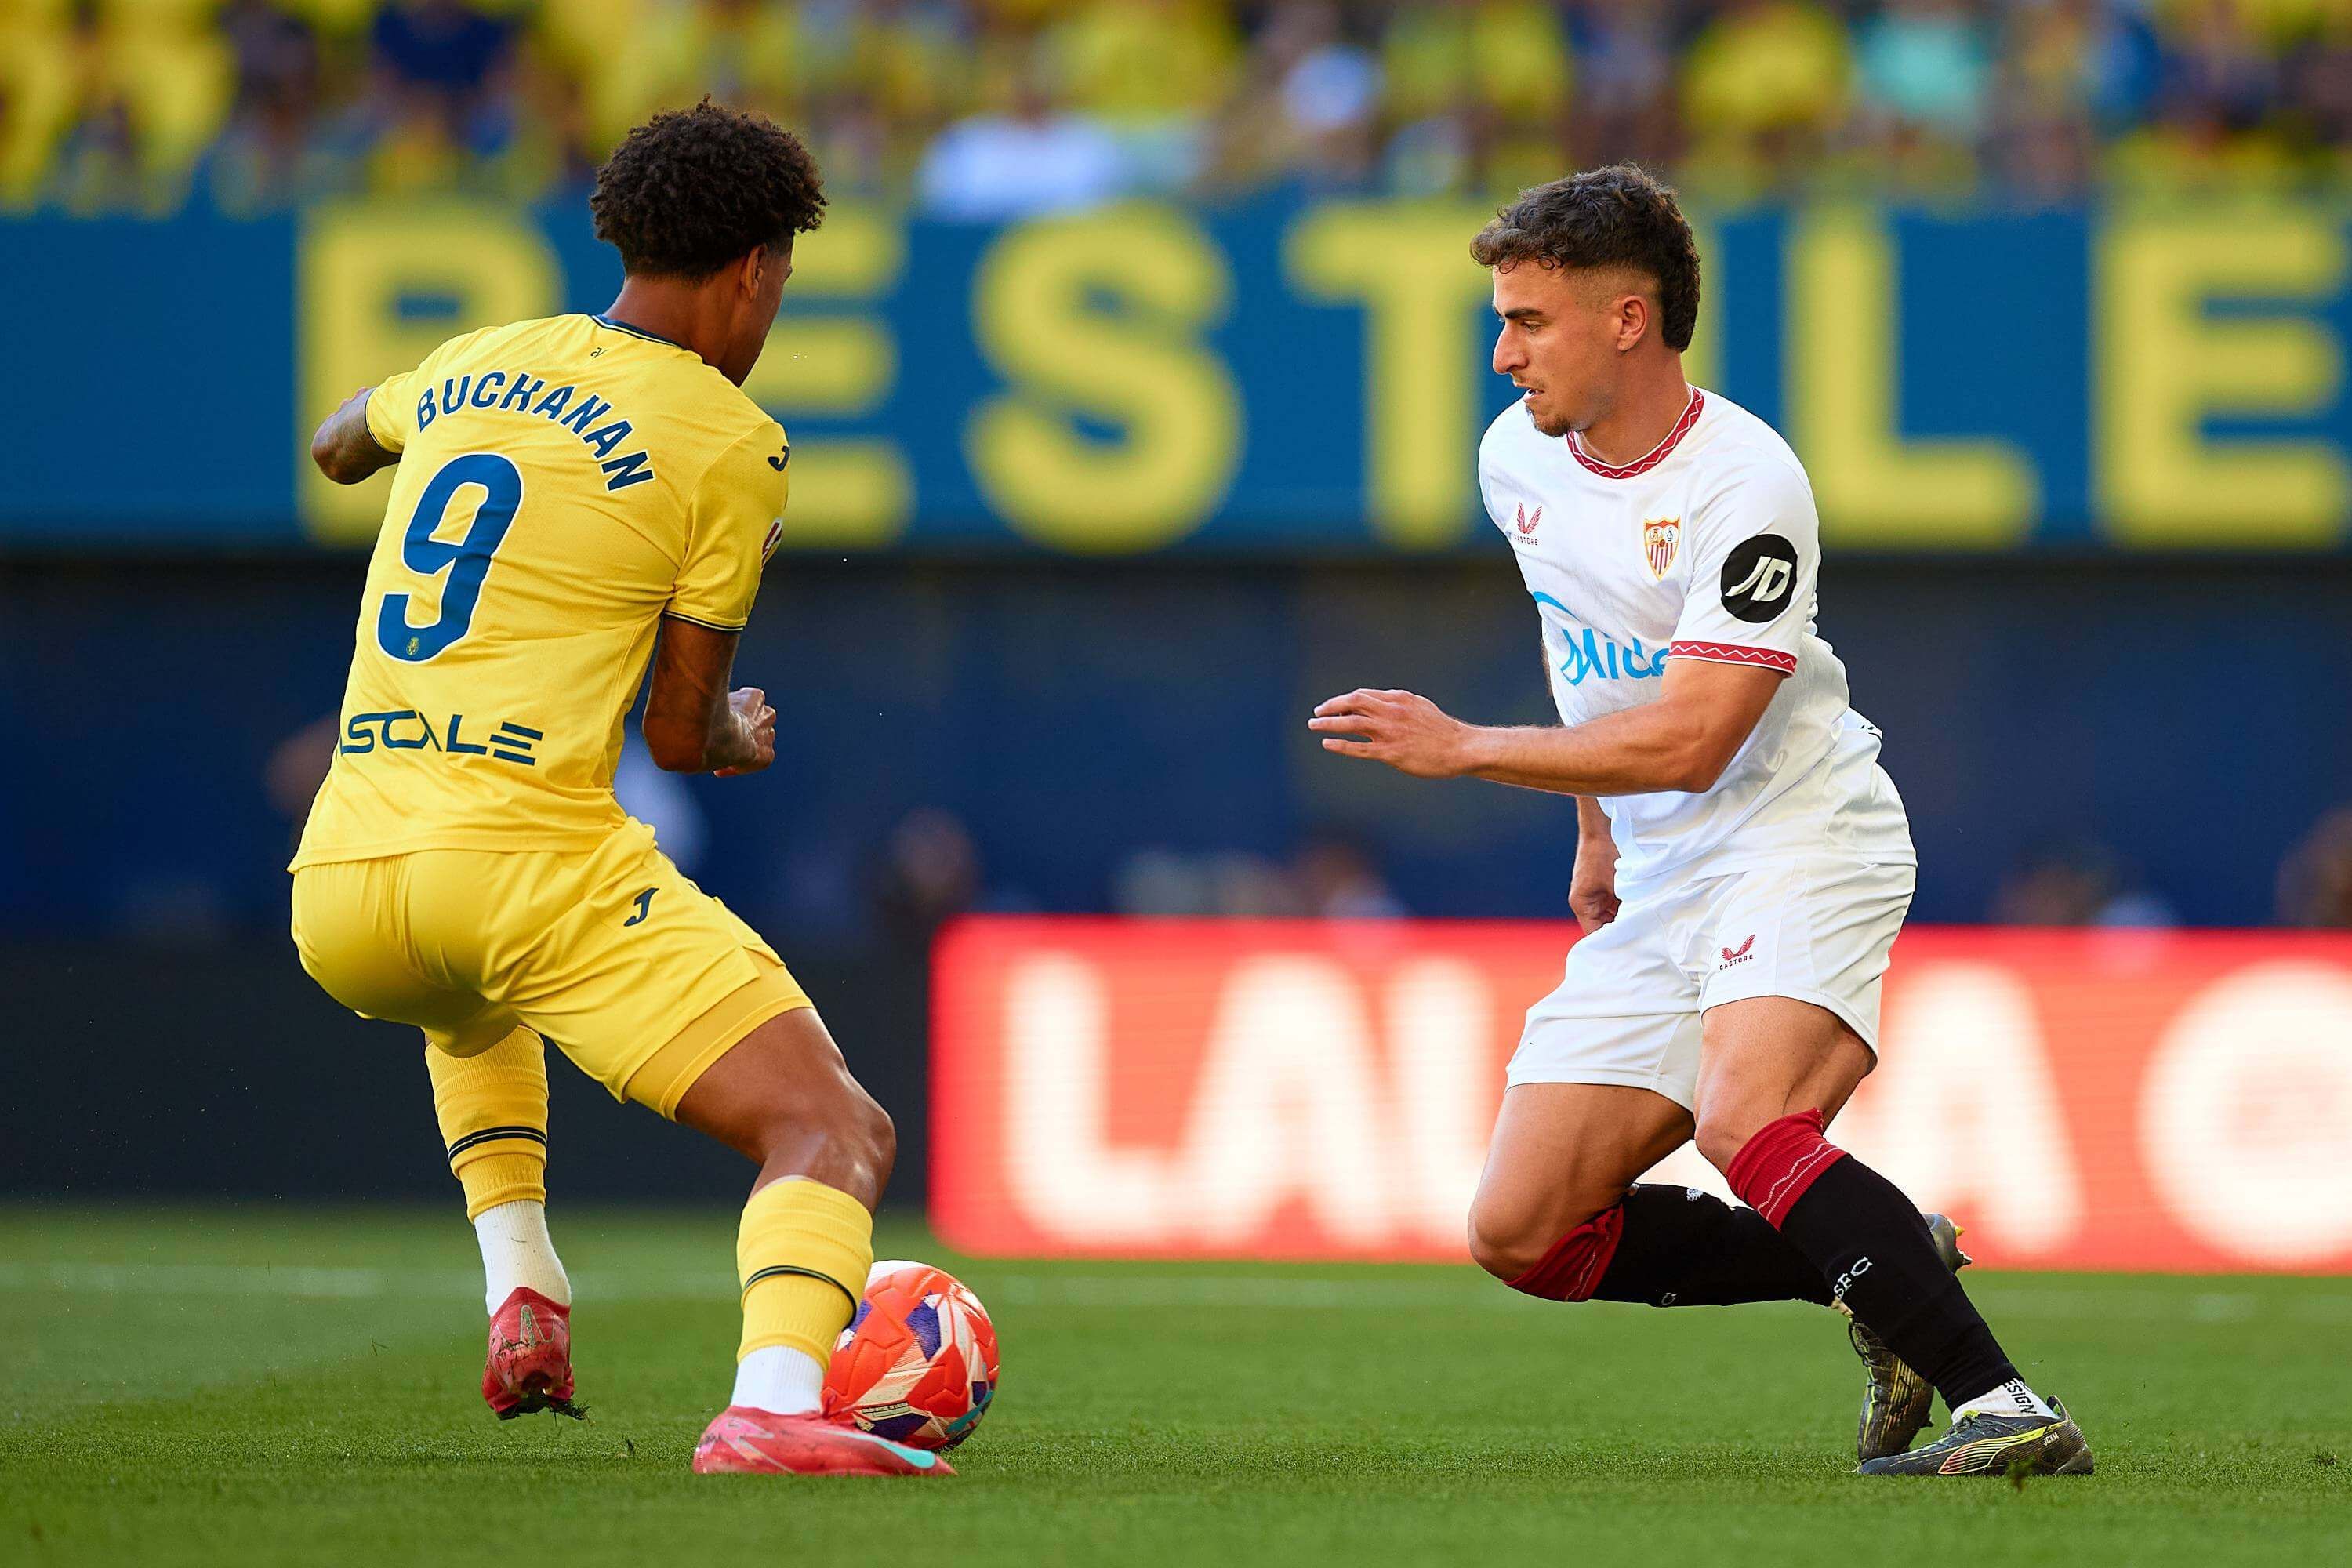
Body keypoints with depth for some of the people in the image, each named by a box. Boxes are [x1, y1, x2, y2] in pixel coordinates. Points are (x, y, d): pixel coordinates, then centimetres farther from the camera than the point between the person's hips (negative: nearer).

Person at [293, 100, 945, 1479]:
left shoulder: (472, 367, 17)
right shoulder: (730, 446, 0)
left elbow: (338, 445, 42)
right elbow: (682, 736, 4)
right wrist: (745, 740, 27)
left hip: (338, 890, 7)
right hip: (532, 853, -7)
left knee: (470, 1002, 43)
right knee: (838, 1138, -7)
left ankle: (522, 1298, 25)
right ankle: (774, 1406, -34)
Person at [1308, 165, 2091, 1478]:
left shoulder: (1746, 485, -19)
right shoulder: (1519, 459, 5)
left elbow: (1688, 741, -24)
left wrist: (1463, 749, -19)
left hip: (1804, 840, -8)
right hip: (1661, 880, 8)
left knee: (1744, 1123, -35)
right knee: (1522, 1235, -1)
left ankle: (2006, 1410, -33)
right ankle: (1892, 1272, 9)